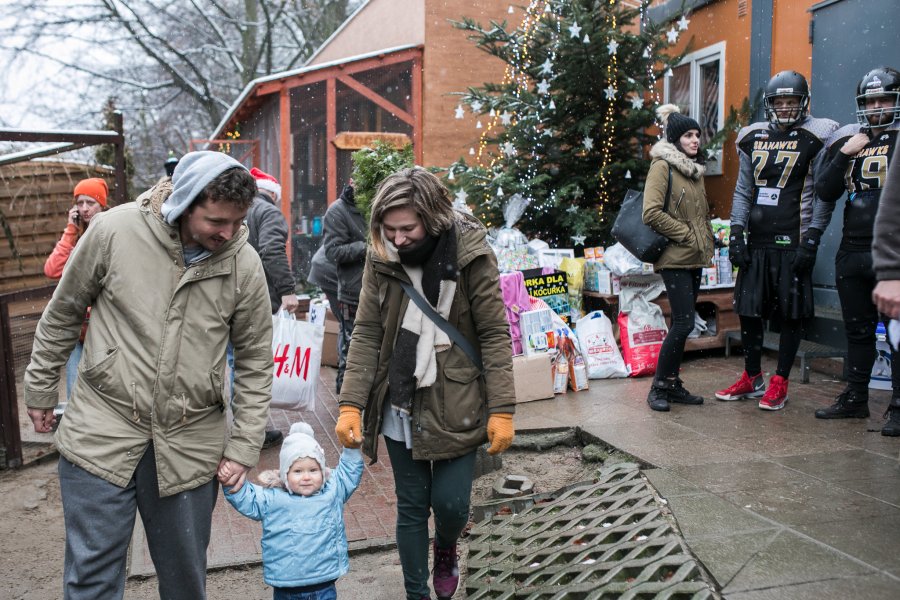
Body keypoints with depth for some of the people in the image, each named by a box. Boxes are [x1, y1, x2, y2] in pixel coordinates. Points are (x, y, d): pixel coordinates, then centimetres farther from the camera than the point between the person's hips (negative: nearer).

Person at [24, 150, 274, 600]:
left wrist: (244, 447, -1)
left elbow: (255, 363, 2)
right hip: (101, 432, -1)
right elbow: (62, 315, 5)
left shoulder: (244, 264, -7)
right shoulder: (113, 230, -10)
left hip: (189, 445, 1)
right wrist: (40, 389, 13)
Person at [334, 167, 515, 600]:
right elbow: (366, 334, -2)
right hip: (400, 406, 2)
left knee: (451, 502, 2)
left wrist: (502, 410, -13)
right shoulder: (381, 260, -5)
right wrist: (350, 404, -10)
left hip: (455, 406, -2)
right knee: (411, 507, 11)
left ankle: (445, 549, 38)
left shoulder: (471, 255, -12)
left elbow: (495, 334, -9)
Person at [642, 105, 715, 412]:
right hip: (675, 258, -8)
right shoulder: (662, 166, -9)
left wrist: (707, 240, 13)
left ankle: (672, 384, 19)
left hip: (695, 259, 8)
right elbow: (651, 213, -19)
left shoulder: (695, 169, 16)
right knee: (684, 323, -11)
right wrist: (686, 235, -14)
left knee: (683, 323, 11)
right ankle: (659, 386, 1)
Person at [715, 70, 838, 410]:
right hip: (756, 242, 5)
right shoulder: (753, 139, 11)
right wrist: (736, 232, 4)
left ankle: (779, 384, 14)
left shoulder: (814, 139, -3)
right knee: (748, 310, 8)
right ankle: (752, 379, 23)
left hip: (792, 242, -5)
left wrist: (811, 240, -12)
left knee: (791, 314, 3)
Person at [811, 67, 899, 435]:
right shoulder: (847, 141, 12)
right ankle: (855, 398, 25)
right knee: (857, 330, 14)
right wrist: (844, 154, -8)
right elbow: (824, 191, 3)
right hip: (852, 252, 5)